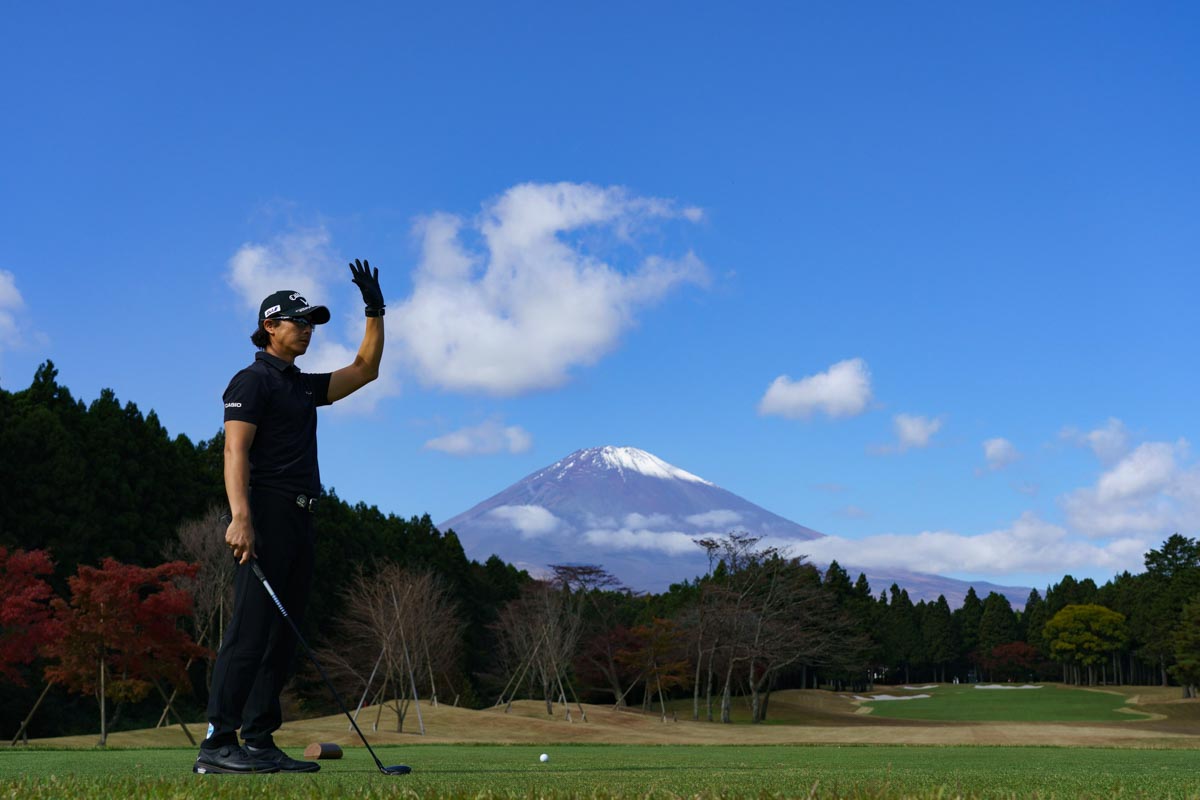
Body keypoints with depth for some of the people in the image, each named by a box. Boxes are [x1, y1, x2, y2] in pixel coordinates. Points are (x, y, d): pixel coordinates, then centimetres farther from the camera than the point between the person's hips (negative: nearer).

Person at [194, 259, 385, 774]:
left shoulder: (305, 386, 23)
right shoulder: (253, 381, -3)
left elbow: (365, 370, 30)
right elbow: (235, 450, -14)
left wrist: (375, 312, 20)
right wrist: (240, 516, -26)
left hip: (300, 519, 9)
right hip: (266, 514, -9)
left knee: (282, 636, 6)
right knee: (250, 631, -13)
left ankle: (259, 743, 8)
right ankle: (217, 745, -14)